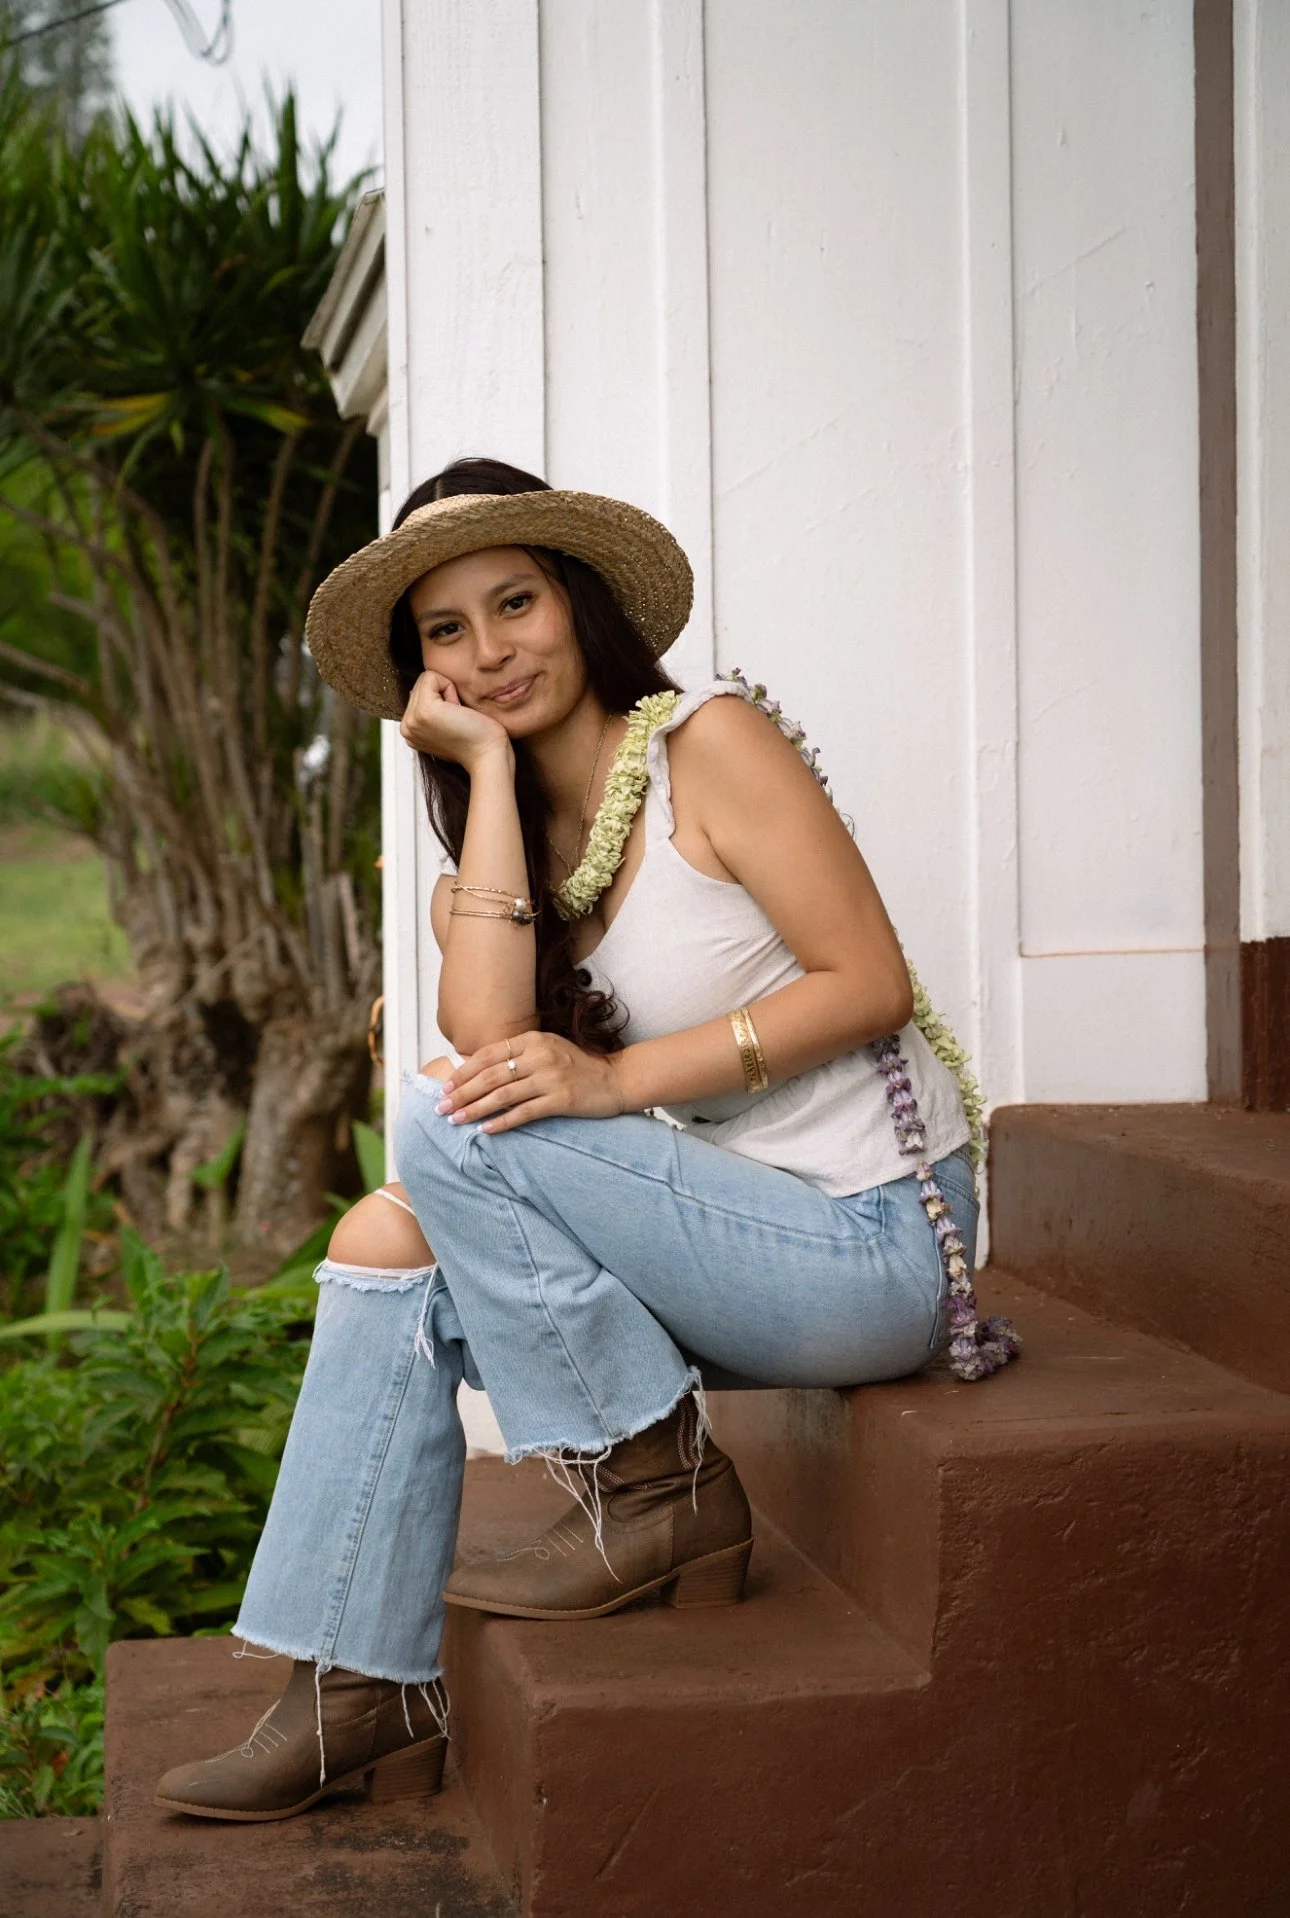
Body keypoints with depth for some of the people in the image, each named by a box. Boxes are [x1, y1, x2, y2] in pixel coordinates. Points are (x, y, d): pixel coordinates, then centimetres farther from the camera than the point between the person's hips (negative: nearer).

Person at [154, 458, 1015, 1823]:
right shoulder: (529, 836, 11)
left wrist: (622, 1077, -21)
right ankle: (363, 1692, 2)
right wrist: (489, 770, -6)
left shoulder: (706, 741, -8)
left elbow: (871, 984, -14)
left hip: (872, 1240, -8)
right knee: (387, 1245, -2)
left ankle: (658, 1493, -6)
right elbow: (487, 1040, -9)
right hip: (748, 1230, 8)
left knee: (450, 1126, -18)